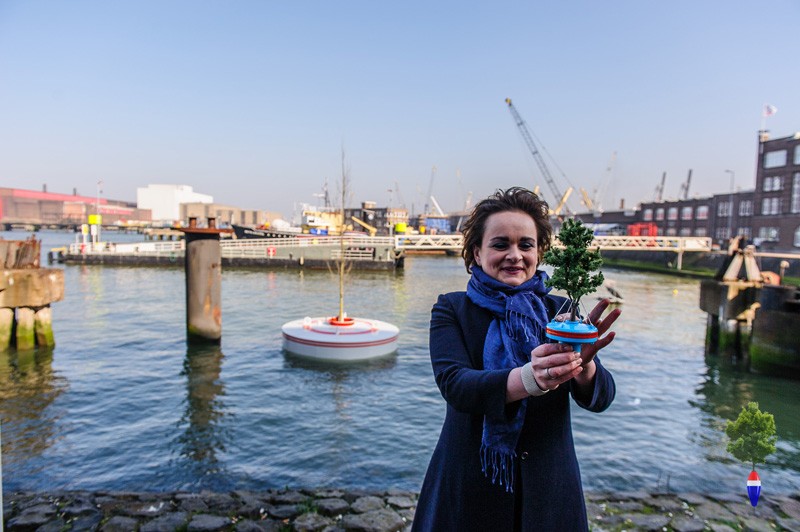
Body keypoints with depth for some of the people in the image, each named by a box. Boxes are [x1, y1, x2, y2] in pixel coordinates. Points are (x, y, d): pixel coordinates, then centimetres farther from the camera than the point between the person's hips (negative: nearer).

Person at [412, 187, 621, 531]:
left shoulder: (559, 312, -3)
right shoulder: (451, 309, -7)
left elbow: (600, 398, -14)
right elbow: (454, 385, -22)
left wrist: (582, 364, -36)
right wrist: (529, 379, -39)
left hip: (548, 491, 2)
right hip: (468, 490, -1)